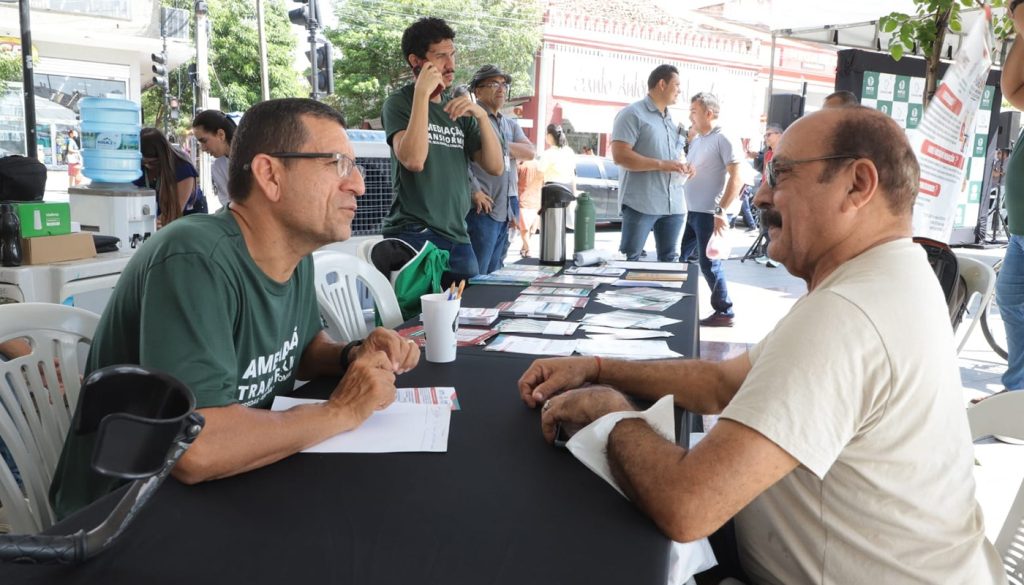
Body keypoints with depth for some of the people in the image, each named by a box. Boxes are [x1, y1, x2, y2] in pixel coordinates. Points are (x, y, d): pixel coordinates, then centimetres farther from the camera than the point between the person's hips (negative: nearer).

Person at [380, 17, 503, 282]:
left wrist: (482, 116, -9)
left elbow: (495, 167, 5)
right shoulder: (399, 102, -2)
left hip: (457, 237, 5)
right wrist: (422, 93, -17)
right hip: (412, 236, -5)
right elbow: (414, 160, -21)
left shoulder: (459, 107, 13)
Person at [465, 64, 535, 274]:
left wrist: (503, 146, -6)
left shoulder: (511, 125, 22)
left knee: (494, 274, 12)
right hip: (483, 208, -8)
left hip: (507, 211, 8)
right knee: (476, 274, -8)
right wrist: (474, 191, -21)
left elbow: (530, 152, 7)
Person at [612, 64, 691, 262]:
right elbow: (620, 155, -16)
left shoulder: (672, 120, 19)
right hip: (641, 204, -7)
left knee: (669, 260, 10)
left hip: (674, 205, 7)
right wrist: (661, 164, -19)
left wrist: (683, 166, 5)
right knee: (629, 259, -2)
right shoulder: (633, 113, -5)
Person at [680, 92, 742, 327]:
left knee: (709, 264, -3)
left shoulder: (723, 140, -10)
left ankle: (724, 312, 9)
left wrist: (721, 211, -21)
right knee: (680, 259, 11)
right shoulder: (696, 140, 14)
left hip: (708, 213, -8)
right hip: (690, 212, 8)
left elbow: (737, 179, -17)